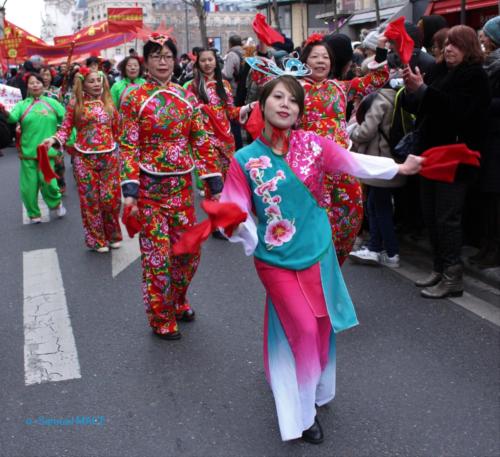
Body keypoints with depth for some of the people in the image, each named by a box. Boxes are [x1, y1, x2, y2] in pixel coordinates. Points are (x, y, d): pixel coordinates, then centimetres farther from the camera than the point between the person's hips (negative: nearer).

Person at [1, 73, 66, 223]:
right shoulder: (22, 105, 4)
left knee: (47, 181, -13)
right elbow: (12, 118, -14)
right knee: (28, 185, 3)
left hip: (47, 150, -1)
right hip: (28, 151, 1)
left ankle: (56, 203, 18)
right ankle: (34, 214, 22)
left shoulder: (52, 103, 6)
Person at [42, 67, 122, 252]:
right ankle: (97, 240, 17)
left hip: (109, 157, 2)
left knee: (111, 198, 4)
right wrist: (54, 139, -21)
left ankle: (113, 235, 25)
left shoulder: (108, 103, 6)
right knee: (90, 199, 4)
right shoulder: (75, 104, -3)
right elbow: (66, 128, -3)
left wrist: (119, 151, 13)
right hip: (84, 158, -2)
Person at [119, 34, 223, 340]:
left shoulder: (186, 97, 5)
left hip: (182, 186, 4)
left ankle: (178, 300, 39)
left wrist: (214, 183, 2)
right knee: (157, 255, 1)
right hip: (150, 187, -4)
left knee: (190, 250, 12)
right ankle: (161, 319, 19)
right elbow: (128, 147, -10)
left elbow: (202, 142, 6)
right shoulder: (134, 99, -5)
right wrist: (130, 190, -18)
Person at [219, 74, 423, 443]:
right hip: (276, 260, -3)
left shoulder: (314, 145, -6)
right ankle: (301, 410, 19)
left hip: (318, 253, 3)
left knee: (321, 326, 14)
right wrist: (237, 225, -32)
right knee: (302, 329, -3)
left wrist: (399, 167, 9)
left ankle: (314, 391, 42)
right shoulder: (245, 160, -10)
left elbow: (354, 163, 6)